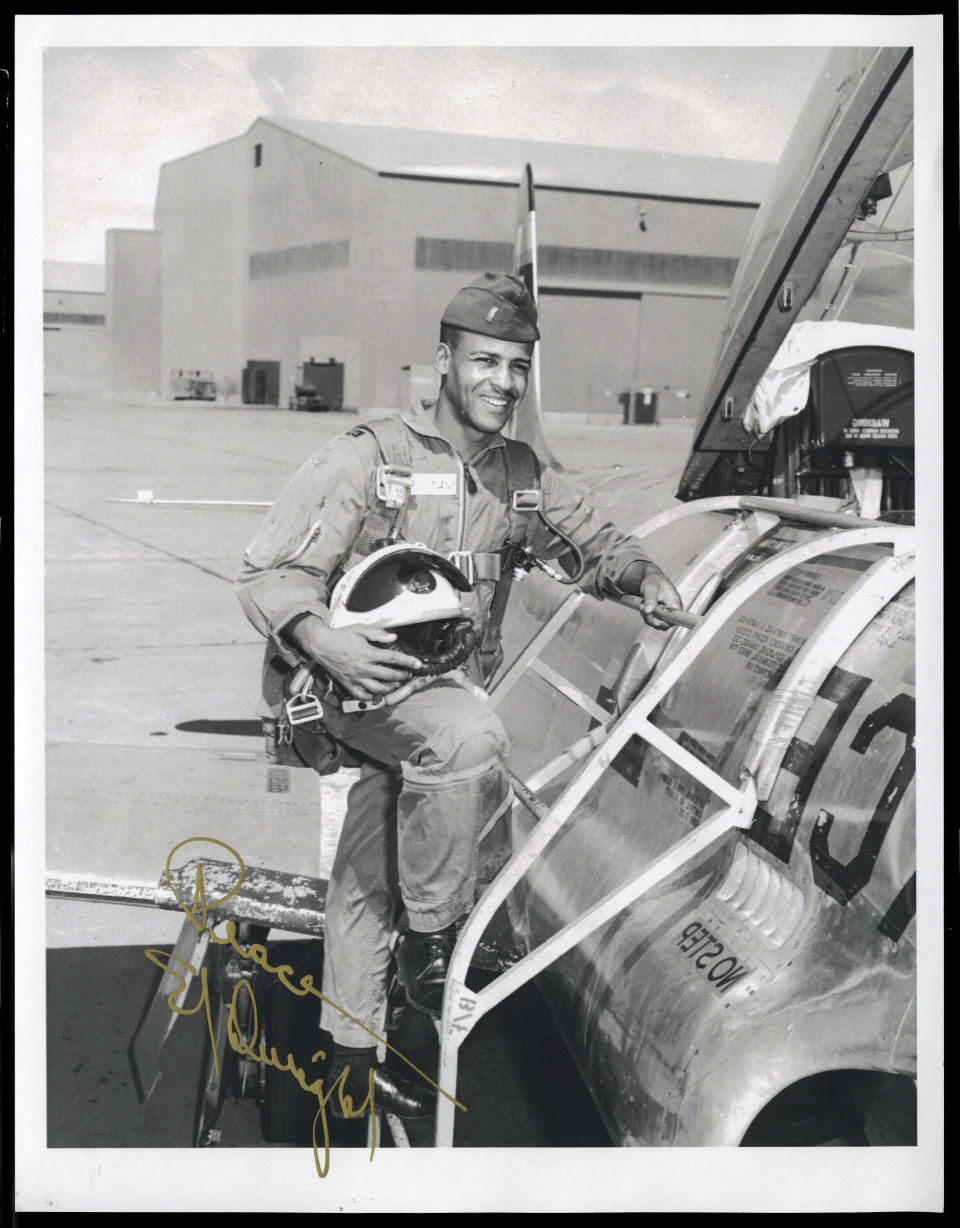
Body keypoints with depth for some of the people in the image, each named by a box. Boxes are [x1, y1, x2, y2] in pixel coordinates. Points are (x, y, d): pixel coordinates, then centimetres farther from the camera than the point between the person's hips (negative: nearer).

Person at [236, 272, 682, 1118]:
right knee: (469, 736, -36)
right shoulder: (369, 457, -12)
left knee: (367, 879, 15)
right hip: (355, 678, -5)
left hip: (443, 682, 6)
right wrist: (321, 637, -33)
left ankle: (354, 1048, 30)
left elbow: (587, 538, 20)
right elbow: (268, 573, -13)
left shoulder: (518, 474, 5)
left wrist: (641, 574, -2)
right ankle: (432, 938, -20)